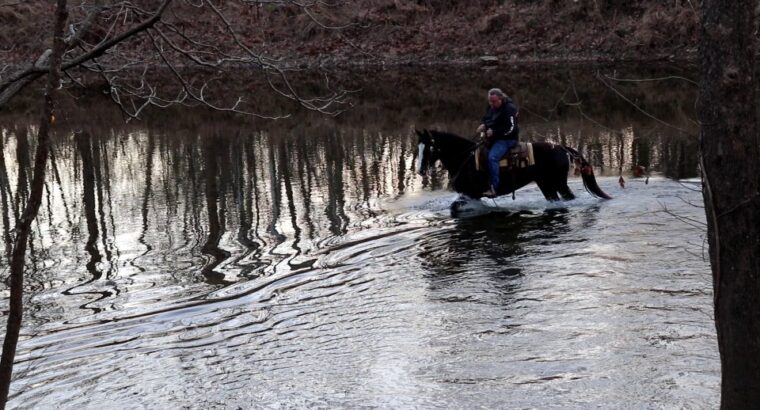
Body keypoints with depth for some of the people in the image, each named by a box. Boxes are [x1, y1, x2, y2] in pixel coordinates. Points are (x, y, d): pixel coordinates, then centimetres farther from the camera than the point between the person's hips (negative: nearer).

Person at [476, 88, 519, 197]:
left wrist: (494, 132, -24)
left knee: (492, 157, -30)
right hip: (492, 138, 10)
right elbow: (485, 118, 24)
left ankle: (493, 188, -31)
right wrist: (483, 125, 0)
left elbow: (510, 129, -20)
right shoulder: (491, 107, 10)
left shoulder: (509, 108, -16)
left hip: (506, 139, -10)